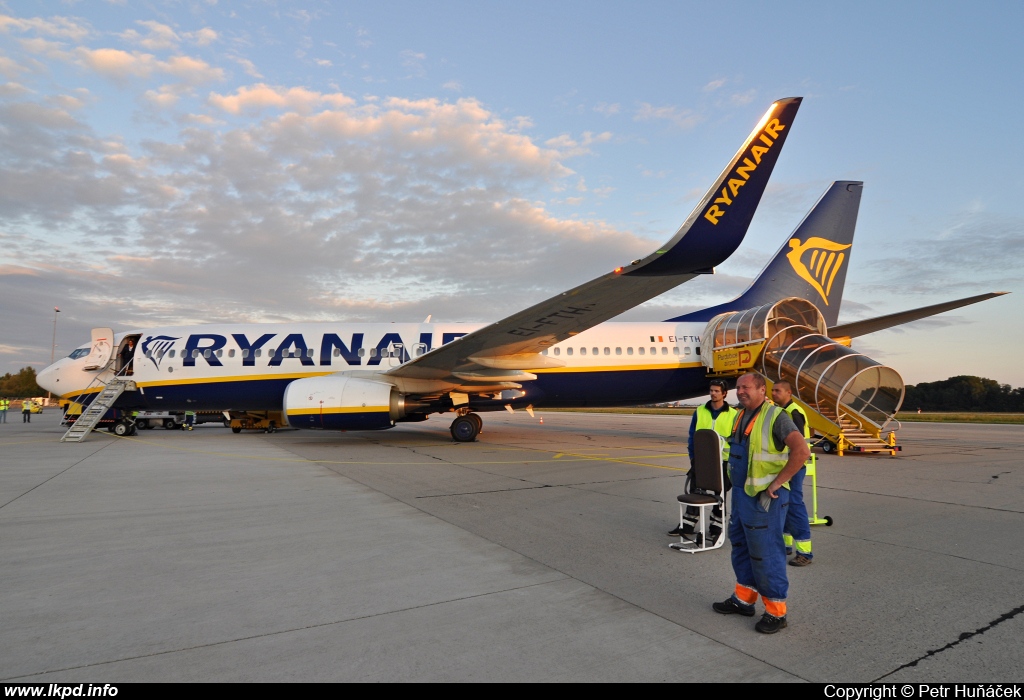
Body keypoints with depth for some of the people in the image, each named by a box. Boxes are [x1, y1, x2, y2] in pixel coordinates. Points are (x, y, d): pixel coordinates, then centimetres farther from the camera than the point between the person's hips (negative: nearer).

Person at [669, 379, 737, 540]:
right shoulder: (700, 411, 3)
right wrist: (692, 457, -2)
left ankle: (716, 525, 23)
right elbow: (692, 436, 5)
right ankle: (688, 524, 18)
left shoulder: (733, 414, -2)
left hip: (723, 461, -2)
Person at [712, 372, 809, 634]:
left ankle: (776, 611, 14)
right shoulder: (741, 416, 10)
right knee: (740, 547, 18)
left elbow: (802, 451, -27)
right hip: (741, 495, 9)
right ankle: (743, 599, 32)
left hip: (764, 499, -9)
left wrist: (776, 483, -22)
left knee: (766, 553, 0)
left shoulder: (776, 417, -16)